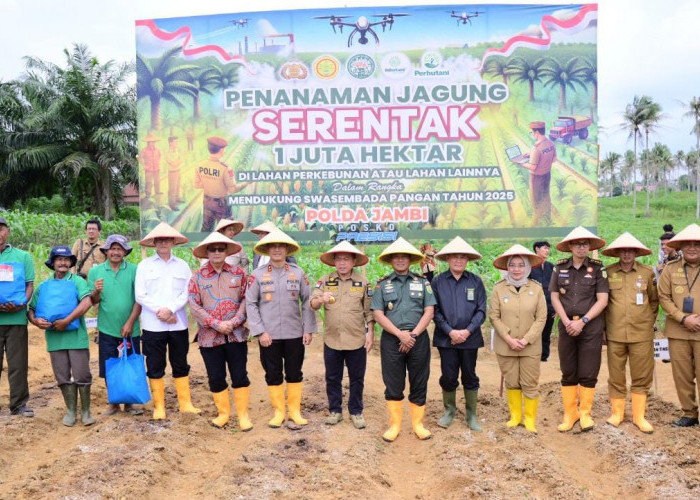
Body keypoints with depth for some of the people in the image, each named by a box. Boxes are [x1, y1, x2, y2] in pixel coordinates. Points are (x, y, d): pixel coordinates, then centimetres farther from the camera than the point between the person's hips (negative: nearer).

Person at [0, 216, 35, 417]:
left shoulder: (23, 257, 9)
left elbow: (30, 285, 6)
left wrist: (22, 304, -13)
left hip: (16, 318, 0)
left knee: (18, 363, 4)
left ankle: (19, 403, 13)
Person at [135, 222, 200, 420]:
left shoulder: (182, 265, 7)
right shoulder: (144, 265, 4)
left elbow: (187, 293, 0)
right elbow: (140, 295, -2)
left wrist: (170, 309, -14)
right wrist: (160, 311, -12)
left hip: (178, 324, 1)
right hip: (152, 325, -1)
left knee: (181, 366, 9)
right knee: (155, 367, 5)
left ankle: (185, 403, 18)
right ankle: (159, 407, 15)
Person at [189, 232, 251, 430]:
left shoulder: (238, 273, 4)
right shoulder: (197, 277, 1)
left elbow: (245, 300, 0)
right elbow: (194, 306, -5)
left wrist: (234, 322, -13)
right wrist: (216, 324, -13)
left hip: (236, 334, 0)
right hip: (209, 336, 0)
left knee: (239, 376, 3)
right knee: (216, 378, 8)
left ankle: (243, 414, 15)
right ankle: (223, 413, 26)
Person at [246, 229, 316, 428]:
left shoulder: (298, 273, 1)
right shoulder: (258, 275, -2)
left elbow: (307, 301, 4)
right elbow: (250, 304, -2)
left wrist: (308, 329, -1)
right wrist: (260, 332, -9)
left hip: (295, 334, 1)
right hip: (269, 335, -1)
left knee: (294, 374, 9)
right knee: (273, 375, 8)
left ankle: (295, 411, 23)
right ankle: (279, 411, 23)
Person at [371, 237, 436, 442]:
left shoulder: (422, 282, 7)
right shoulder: (382, 285, 6)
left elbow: (429, 312, 0)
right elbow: (378, 314, -2)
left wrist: (413, 335, -11)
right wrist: (400, 334, -13)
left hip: (418, 339, 1)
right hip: (391, 339, 0)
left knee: (419, 384, 6)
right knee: (393, 385, 4)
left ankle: (418, 424, 18)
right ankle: (394, 425, 15)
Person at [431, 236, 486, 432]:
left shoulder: (476, 281, 0)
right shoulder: (438, 281, -2)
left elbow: (481, 311, -1)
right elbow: (435, 311, -3)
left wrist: (467, 331, -13)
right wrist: (450, 331, -12)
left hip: (470, 338, 1)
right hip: (446, 338, 0)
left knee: (470, 377, 10)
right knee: (448, 377, 7)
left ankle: (472, 415, 23)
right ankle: (449, 411, 27)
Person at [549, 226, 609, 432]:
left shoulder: (598, 268, -2)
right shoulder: (560, 267, 4)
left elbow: (602, 300, -6)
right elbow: (555, 297, 5)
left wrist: (582, 321, -12)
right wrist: (567, 322, -7)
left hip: (591, 327, -2)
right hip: (567, 327, 2)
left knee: (588, 374, 2)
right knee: (568, 373, 7)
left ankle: (585, 413, 16)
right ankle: (569, 413, 17)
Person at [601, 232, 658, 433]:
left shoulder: (647, 272, 3)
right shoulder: (607, 272, 1)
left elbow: (654, 300, 14)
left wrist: (649, 321, 10)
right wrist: (605, 322, 7)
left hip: (642, 334, 0)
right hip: (615, 334, 0)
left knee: (642, 377, 5)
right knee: (616, 377, 7)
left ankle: (639, 416, 18)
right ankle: (616, 413, 21)